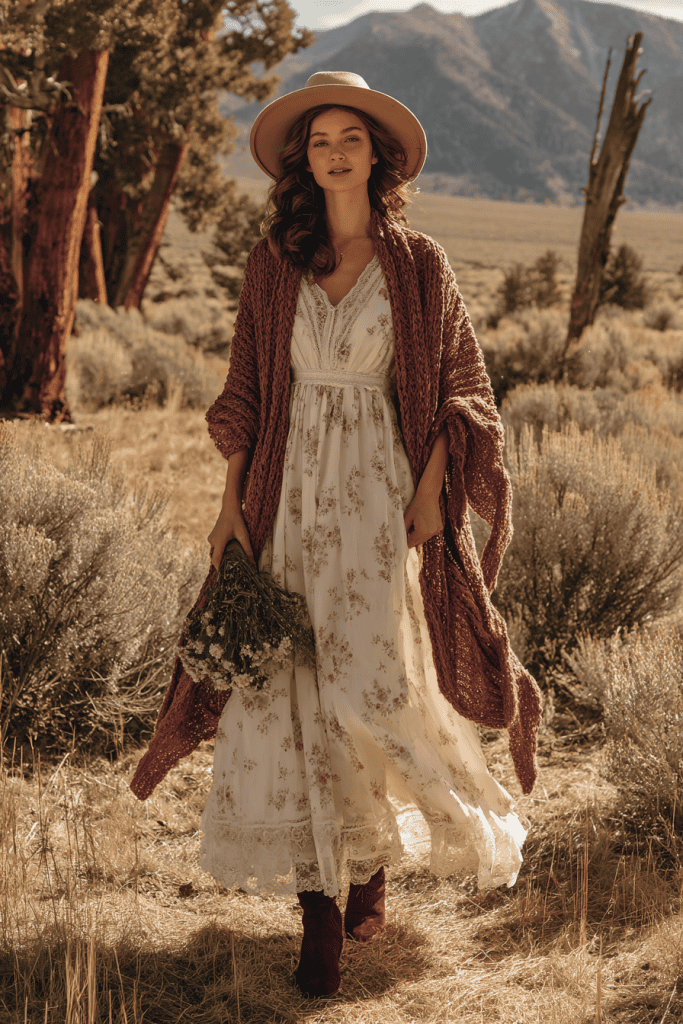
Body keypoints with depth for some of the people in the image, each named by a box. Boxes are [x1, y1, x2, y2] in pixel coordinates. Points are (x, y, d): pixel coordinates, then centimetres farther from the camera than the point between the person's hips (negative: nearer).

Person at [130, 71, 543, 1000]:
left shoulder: (418, 263, 3)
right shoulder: (272, 264, 7)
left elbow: (462, 388, 4)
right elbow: (245, 391, 10)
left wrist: (429, 491, -6)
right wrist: (233, 501, 3)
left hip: (381, 492, -2)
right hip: (291, 494, 2)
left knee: (372, 683, -13)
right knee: (290, 695, -3)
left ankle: (377, 854, 18)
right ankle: (318, 908, 7)